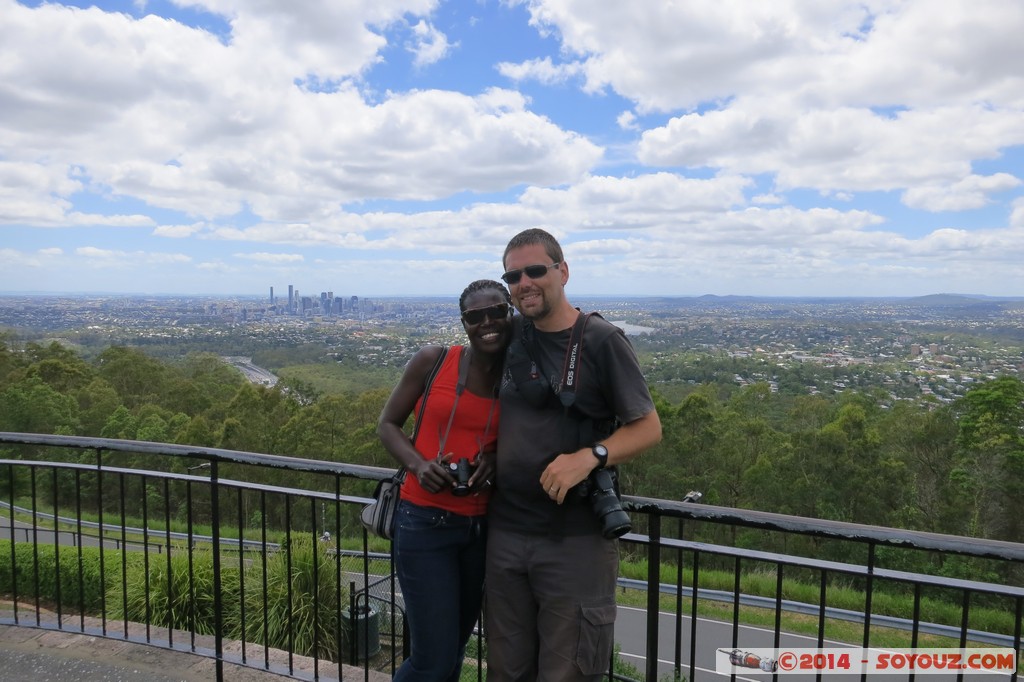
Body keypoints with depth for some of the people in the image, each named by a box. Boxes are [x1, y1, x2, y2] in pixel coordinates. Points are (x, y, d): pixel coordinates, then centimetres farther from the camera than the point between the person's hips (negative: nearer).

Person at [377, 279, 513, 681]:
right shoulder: (433, 360, -8)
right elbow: (388, 424, 1)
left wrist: (497, 459, -10)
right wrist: (419, 465, -17)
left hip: (482, 526, 4)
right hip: (425, 522, -3)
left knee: (455, 647, 17)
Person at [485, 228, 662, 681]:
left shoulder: (601, 341, -9)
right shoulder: (510, 336, 5)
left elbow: (648, 428, -8)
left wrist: (590, 456, -24)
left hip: (575, 540, -4)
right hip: (505, 532, 5)